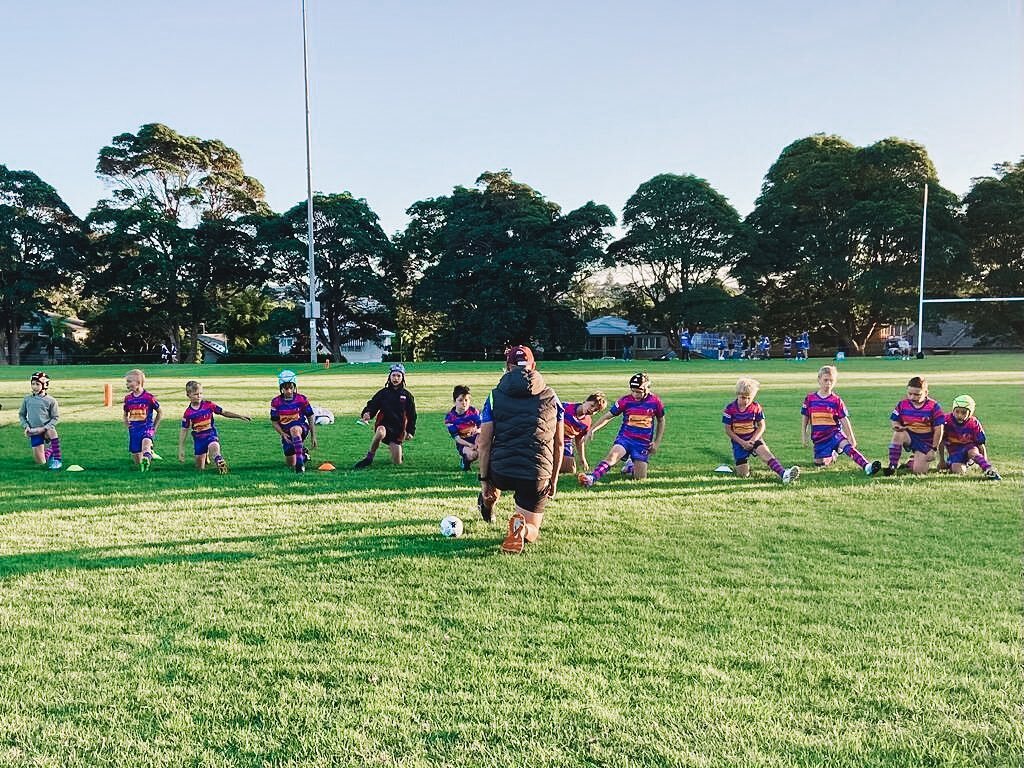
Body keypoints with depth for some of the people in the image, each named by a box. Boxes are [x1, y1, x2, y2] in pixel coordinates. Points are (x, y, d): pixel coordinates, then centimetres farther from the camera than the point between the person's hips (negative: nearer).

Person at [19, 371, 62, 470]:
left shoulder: (50, 400, -6)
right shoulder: (27, 399, 4)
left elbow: (56, 417, -4)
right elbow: (21, 414, 13)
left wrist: (44, 428, -16)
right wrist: (26, 426, -3)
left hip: (46, 429, -3)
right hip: (34, 433, 3)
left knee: (51, 432, -42)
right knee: (40, 462, -2)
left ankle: (57, 459, -27)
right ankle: (49, 451, 35)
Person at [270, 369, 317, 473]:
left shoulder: (302, 399, -7)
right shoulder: (276, 402, -5)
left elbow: (310, 418, 0)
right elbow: (274, 422, 2)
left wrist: (313, 437, -1)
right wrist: (283, 434, -15)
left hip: (302, 427, -3)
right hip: (286, 433, 3)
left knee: (294, 429, -41)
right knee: (290, 464, 3)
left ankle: (300, 462, -43)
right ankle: (302, 452, 39)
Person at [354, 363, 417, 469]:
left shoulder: (407, 395, 5)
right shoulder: (383, 393, 2)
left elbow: (412, 415, 10)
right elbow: (372, 406, -2)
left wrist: (411, 431, 5)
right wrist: (367, 414, -24)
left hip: (398, 430, 2)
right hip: (383, 425, -2)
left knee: (397, 463, -1)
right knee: (381, 432, -41)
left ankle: (392, 448, 34)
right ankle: (369, 458, -23)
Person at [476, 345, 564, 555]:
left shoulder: (495, 396, 6)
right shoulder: (551, 397, 11)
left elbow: (485, 443, 1)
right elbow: (559, 443, 12)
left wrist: (484, 480, 8)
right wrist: (553, 480, 21)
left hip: (501, 473, 1)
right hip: (536, 477, -1)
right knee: (531, 532, 10)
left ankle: (488, 503, 55)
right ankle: (521, 530, -22)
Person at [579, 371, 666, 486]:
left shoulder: (655, 401, -4)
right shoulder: (625, 401, -7)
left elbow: (661, 421, 12)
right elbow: (608, 416, 2)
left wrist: (657, 442, 5)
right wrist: (592, 430, -8)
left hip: (643, 443, 1)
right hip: (625, 438, -1)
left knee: (640, 478, -2)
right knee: (612, 456, -32)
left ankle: (632, 465, 30)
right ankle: (592, 478, -41)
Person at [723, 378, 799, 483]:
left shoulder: (756, 407, -3)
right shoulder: (730, 409, -10)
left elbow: (762, 426, 1)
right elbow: (728, 430, -7)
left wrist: (752, 440, -14)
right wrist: (743, 443, -15)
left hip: (754, 438, 1)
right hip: (739, 441, -1)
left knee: (764, 451, -32)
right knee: (743, 474, -10)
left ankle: (783, 474, -49)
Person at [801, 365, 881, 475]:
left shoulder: (836, 400, -2)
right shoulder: (810, 399, 1)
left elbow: (844, 420, -1)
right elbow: (805, 419, 9)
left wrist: (851, 438, -4)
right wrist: (803, 436, 8)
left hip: (835, 433, -2)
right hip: (818, 437, 3)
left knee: (845, 445, -32)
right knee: (819, 463, -3)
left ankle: (867, 466, -48)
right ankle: (832, 455, 31)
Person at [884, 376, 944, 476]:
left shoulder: (933, 407, -10)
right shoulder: (902, 404, -3)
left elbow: (938, 430, -7)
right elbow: (895, 422, 4)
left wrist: (933, 449, -9)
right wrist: (897, 427, -22)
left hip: (925, 441, -1)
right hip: (909, 437, 1)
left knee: (918, 471, -14)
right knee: (898, 434, -36)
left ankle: (913, 461, 26)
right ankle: (892, 466, -27)